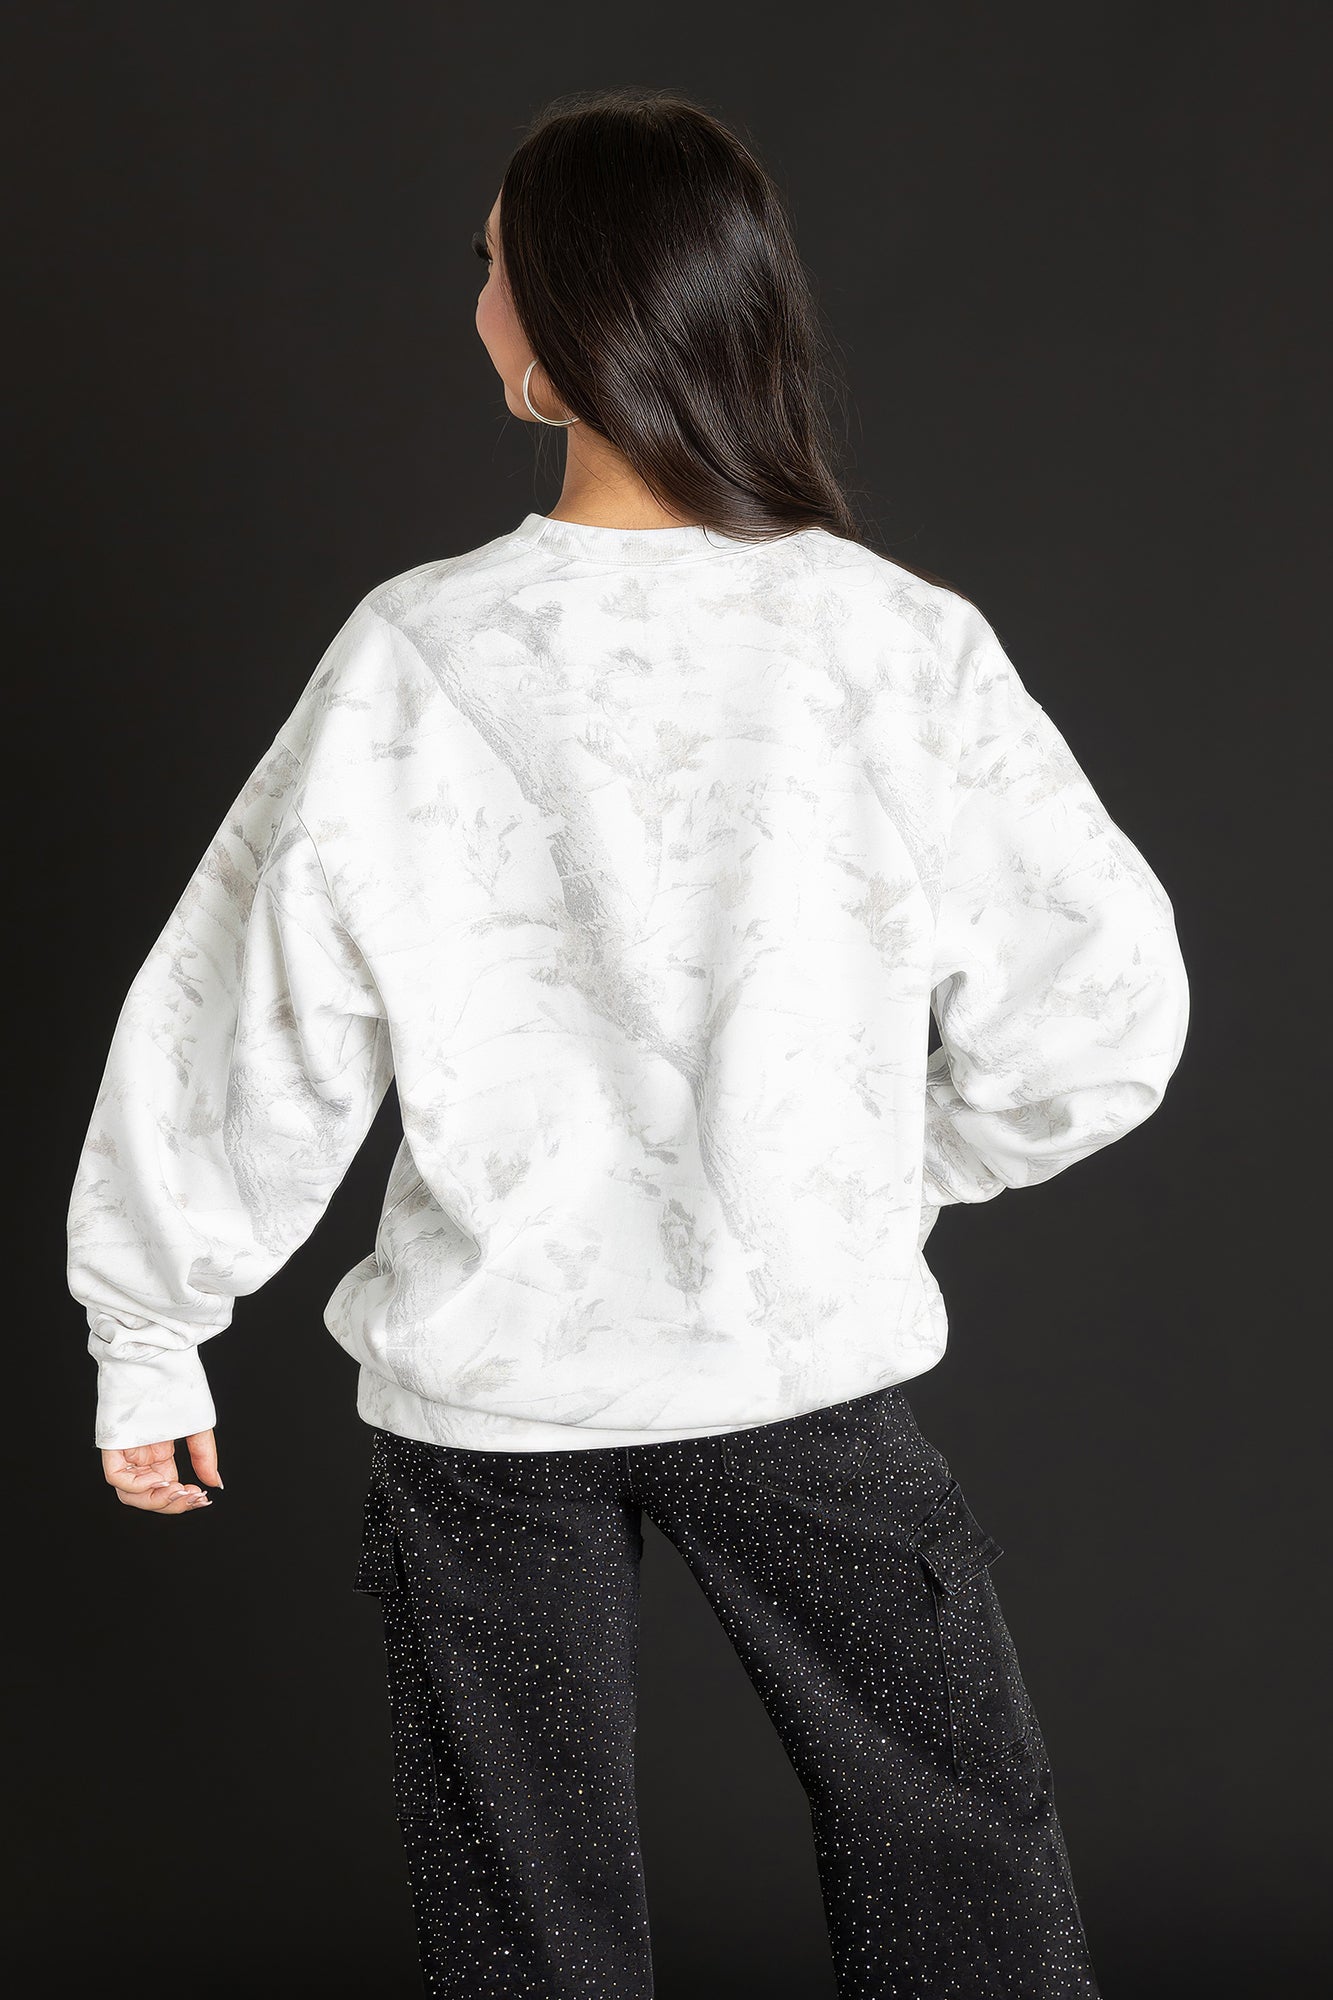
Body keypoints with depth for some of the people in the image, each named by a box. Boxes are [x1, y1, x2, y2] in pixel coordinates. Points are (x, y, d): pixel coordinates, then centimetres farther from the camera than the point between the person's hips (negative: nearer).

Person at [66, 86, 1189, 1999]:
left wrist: (150, 1333, 7)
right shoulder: (908, 646, -13)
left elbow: (251, 1026, -7)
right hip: (808, 1355, 0)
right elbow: (1100, 1012, -7)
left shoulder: (416, 659, -14)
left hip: (487, 1378, 0)